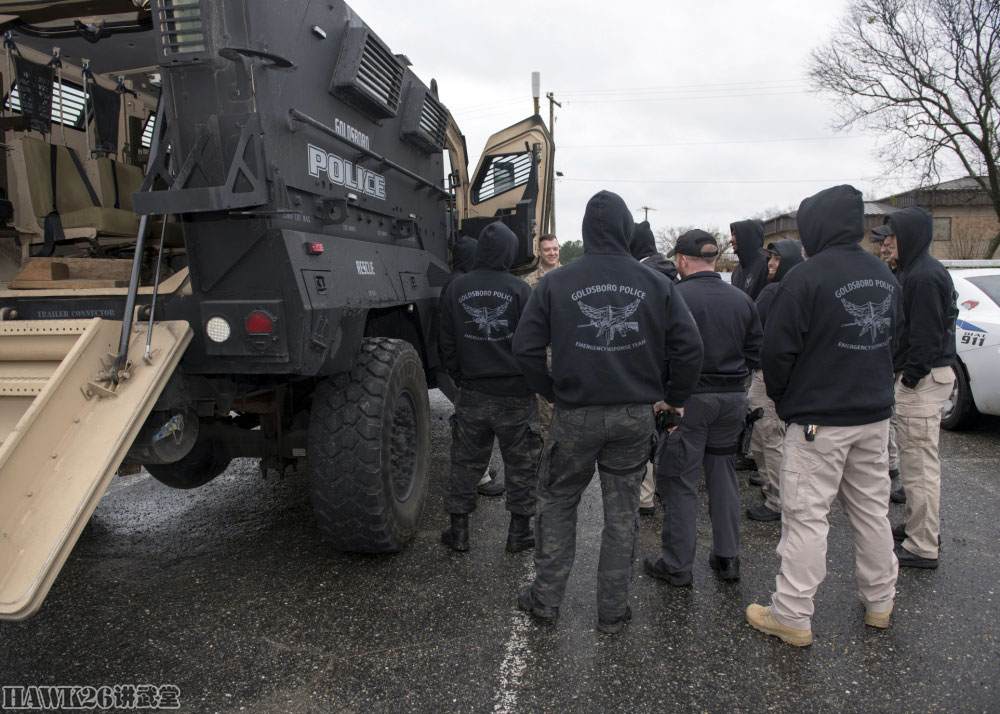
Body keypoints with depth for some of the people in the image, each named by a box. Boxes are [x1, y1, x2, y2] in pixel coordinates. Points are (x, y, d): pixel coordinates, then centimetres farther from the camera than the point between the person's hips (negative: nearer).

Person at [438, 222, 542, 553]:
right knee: (521, 464, 12)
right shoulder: (519, 289, -9)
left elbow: (447, 345, 5)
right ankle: (519, 532, 21)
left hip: (472, 394, 3)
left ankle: (458, 531, 22)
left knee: (465, 463, 14)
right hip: (516, 395, -2)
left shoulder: (456, 289, 0)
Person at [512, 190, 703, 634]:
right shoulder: (655, 284, -2)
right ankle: (613, 611, 24)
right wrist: (673, 398, 8)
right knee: (622, 513, 13)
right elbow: (689, 346, -4)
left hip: (575, 415, -1)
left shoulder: (555, 283, -5)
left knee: (557, 501, 17)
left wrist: (551, 391, 7)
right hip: (635, 416, 2)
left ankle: (546, 597, 25)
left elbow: (525, 347, -7)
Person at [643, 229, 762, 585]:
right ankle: (728, 557, 27)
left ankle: (677, 564, 13)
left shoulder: (674, 297, -13)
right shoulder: (742, 299, 6)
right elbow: (756, 351, 10)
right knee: (722, 473, 18)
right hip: (733, 398, 6)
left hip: (688, 398, -6)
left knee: (679, 479, 4)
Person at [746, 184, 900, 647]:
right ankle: (879, 601, 32)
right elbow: (889, 341, 17)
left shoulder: (806, 278, -16)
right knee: (871, 509, 18)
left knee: (807, 516, -1)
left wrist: (782, 401, 1)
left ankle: (792, 617, 6)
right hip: (874, 416, 7)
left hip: (818, 420, -7)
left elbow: (777, 351, -14)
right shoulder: (885, 277, 9)